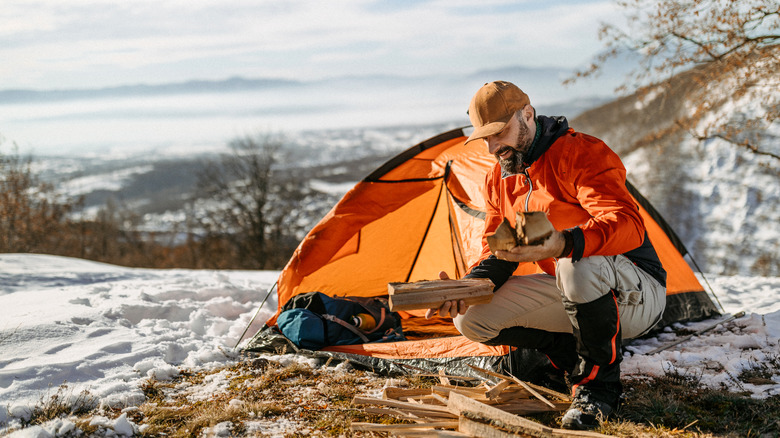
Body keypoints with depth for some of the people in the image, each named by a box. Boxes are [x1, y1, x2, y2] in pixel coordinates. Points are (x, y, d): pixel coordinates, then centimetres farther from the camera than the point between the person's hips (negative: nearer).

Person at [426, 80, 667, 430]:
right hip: (569, 294, 7)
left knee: (579, 267, -42)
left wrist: (563, 243, -54)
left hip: (638, 295, -7)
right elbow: (496, 257, 6)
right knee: (470, 318, -9)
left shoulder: (583, 153, -20)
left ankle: (598, 383, -16)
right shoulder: (498, 180, 4)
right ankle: (578, 354, 2)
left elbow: (628, 226, -35)